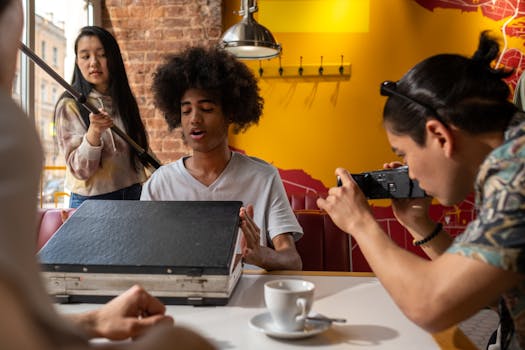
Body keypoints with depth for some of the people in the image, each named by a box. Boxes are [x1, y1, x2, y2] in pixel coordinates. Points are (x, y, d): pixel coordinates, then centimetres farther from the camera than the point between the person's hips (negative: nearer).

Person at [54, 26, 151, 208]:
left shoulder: (125, 100, 3)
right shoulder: (69, 105, -11)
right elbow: (80, 170, -15)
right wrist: (93, 133, -30)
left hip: (133, 194, 4)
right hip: (91, 199, -4)